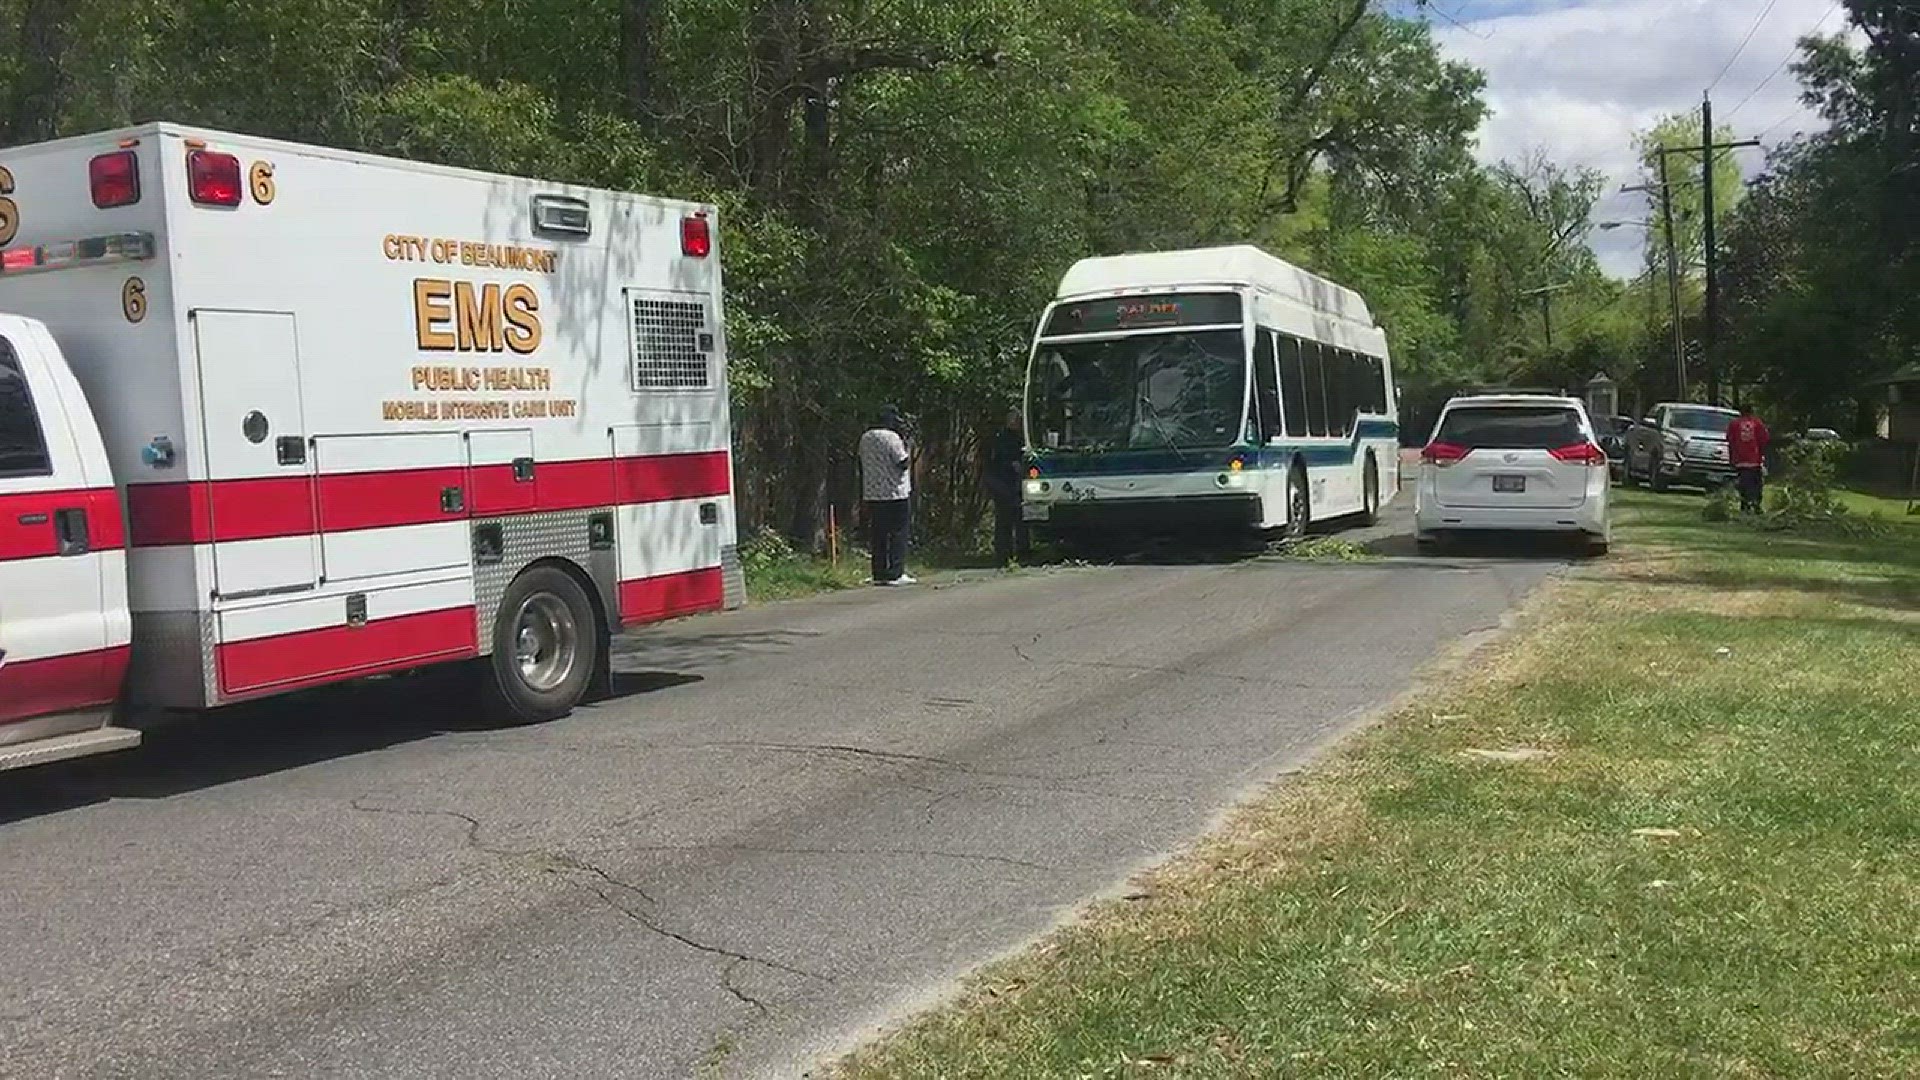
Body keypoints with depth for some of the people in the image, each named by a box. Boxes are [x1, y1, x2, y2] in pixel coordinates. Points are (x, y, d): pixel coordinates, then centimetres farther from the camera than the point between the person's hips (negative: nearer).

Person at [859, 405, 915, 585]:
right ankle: (895, 574, -4)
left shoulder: (865, 438, 11)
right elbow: (904, 463, -13)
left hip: (872, 494, 7)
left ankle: (879, 574, 10)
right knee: (898, 534, -1)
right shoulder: (892, 438, -12)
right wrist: (905, 444, -2)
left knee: (878, 536, 9)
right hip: (895, 494, -7)